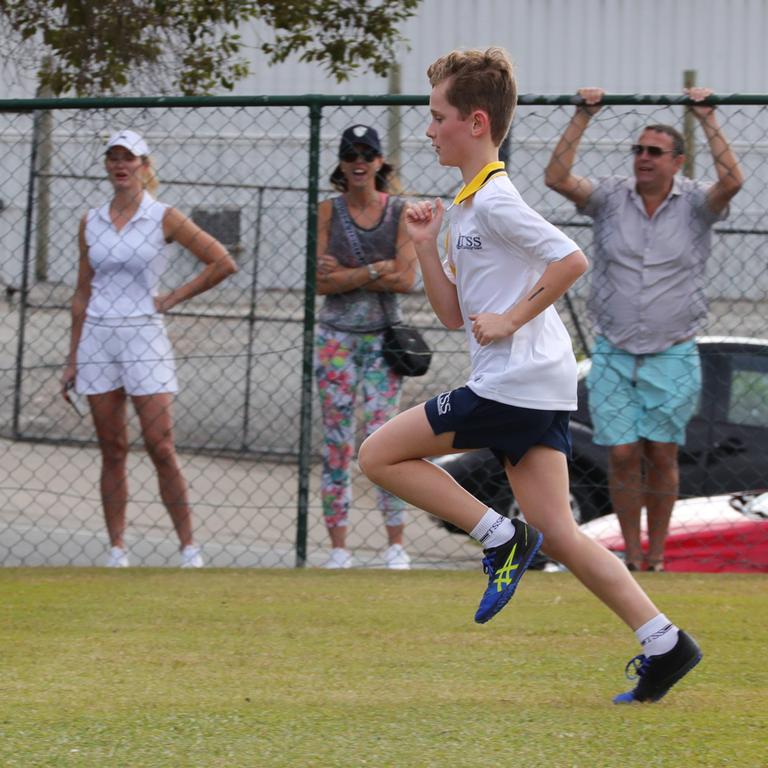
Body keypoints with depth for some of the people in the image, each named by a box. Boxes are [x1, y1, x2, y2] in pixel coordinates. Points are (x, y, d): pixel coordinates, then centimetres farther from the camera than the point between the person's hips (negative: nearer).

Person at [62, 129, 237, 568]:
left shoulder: (163, 218, -1)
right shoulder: (91, 223, 10)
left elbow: (223, 263, -1)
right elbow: (83, 293, 15)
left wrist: (172, 299, -2)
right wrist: (73, 359, 12)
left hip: (144, 337, -4)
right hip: (97, 337, 4)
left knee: (160, 447, -9)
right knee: (113, 450, 4)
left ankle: (190, 548, -5)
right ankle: (117, 552, 6)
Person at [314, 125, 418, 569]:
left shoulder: (400, 212, 4)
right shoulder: (328, 212, 4)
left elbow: (406, 279, -8)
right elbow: (322, 282, -5)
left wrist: (346, 276, -11)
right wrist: (375, 271, -13)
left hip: (384, 335, -1)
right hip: (337, 336, 1)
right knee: (336, 442, -1)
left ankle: (396, 545, -1)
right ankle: (339, 548, 2)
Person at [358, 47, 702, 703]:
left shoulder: (495, 200, -11)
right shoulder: (469, 205, 20)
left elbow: (571, 260, -21)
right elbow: (456, 314, 22)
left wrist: (511, 319, -15)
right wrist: (426, 247, 12)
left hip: (514, 381, -10)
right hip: (538, 388, 10)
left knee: (380, 454, -2)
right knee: (558, 535, 5)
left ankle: (502, 538, -6)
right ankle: (665, 643, 0)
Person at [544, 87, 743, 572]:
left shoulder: (695, 204, 0)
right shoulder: (611, 197, 4)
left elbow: (732, 182, -19)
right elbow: (556, 178, -6)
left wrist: (708, 119, -16)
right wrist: (583, 118, -7)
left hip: (673, 355, -1)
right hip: (613, 354, 1)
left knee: (662, 455, 1)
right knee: (623, 455, -3)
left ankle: (657, 554, 12)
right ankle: (632, 555, 8)